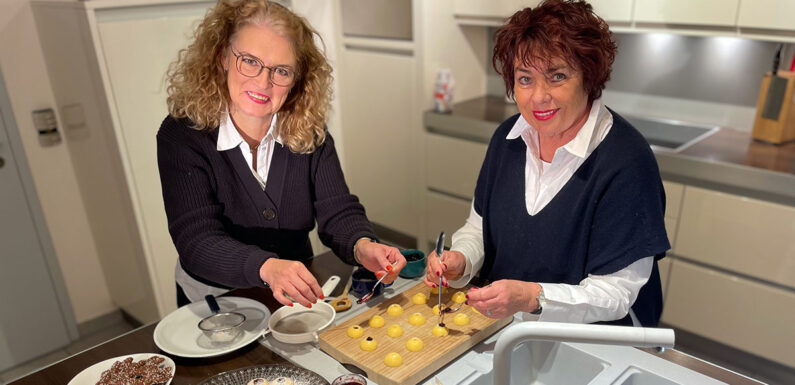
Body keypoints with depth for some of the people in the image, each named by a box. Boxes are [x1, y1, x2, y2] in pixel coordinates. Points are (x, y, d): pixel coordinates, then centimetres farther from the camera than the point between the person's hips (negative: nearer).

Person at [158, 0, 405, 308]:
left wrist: (362, 247, -36)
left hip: (298, 296, 1)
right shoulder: (181, 136, -18)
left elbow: (338, 212, -12)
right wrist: (266, 267, -47)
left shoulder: (310, 133, -8)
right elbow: (196, 240, -27)